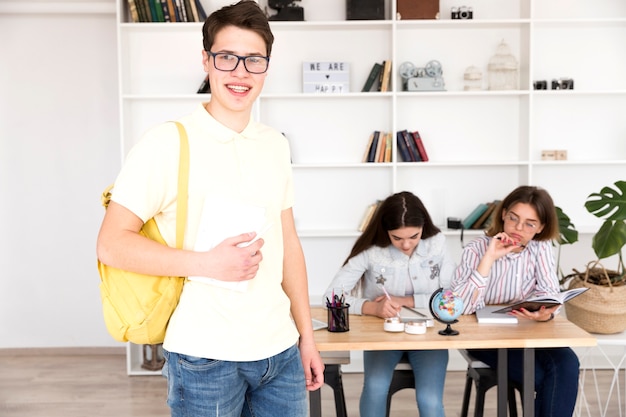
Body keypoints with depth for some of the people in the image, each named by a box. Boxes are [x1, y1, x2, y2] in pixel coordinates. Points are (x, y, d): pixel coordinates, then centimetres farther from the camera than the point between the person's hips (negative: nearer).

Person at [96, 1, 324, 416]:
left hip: (280, 350, 5)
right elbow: (112, 243, -10)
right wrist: (207, 263, -20)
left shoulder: (276, 144, 8)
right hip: (205, 356, -5)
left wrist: (306, 334, 12)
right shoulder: (167, 142, -9)